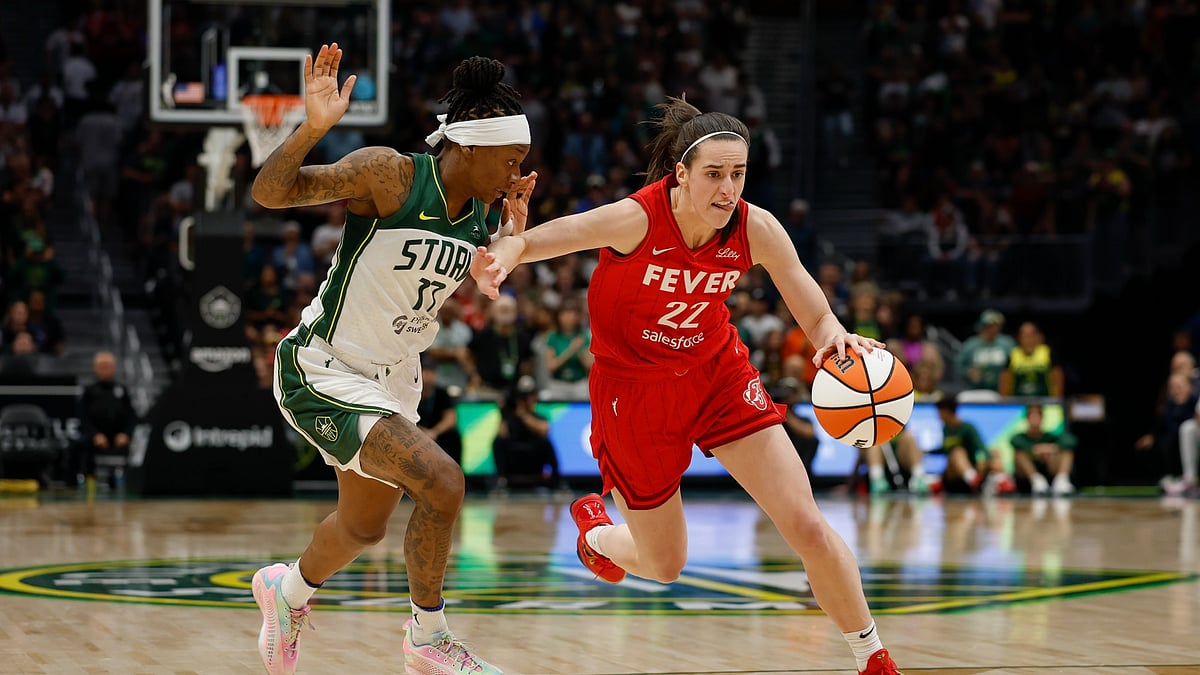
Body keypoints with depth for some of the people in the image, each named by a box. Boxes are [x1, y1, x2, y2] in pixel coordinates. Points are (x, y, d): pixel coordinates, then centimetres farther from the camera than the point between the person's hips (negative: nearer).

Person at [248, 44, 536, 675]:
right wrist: (312, 127, -44)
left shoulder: (480, 214, -2)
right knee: (441, 482, -23)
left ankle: (289, 589, 57)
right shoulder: (390, 173, -22)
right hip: (323, 372, -8)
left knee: (365, 526, 24)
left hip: (391, 377, 9)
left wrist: (513, 228, 0)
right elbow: (270, 191, -27)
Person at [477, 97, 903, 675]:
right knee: (663, 566, 11)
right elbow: (525, 241, -24)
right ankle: (594, 530, 48)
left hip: (718, 375, 2)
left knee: (807, 527, -8)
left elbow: (817, 317, -14)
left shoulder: (756, 230, -18)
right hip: (633, 390, -2)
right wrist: (500, 260, -49)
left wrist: (835, 338, -38)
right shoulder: (637, 220, -28)